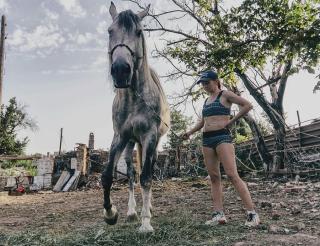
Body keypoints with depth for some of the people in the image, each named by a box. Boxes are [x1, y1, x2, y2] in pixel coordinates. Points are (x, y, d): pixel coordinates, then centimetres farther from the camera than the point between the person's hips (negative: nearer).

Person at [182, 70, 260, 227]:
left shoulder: (225, 95, 1)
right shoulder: (206, 100, 21)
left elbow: (247, 105, -6)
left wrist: (231, 121, -8)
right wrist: (190, 132, 15)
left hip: (222, 136, -7)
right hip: (206, 139, 7)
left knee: (232, 175, -14)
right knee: (214, 177, 2)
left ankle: (252, 213, -8)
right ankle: (218, 214, 4)